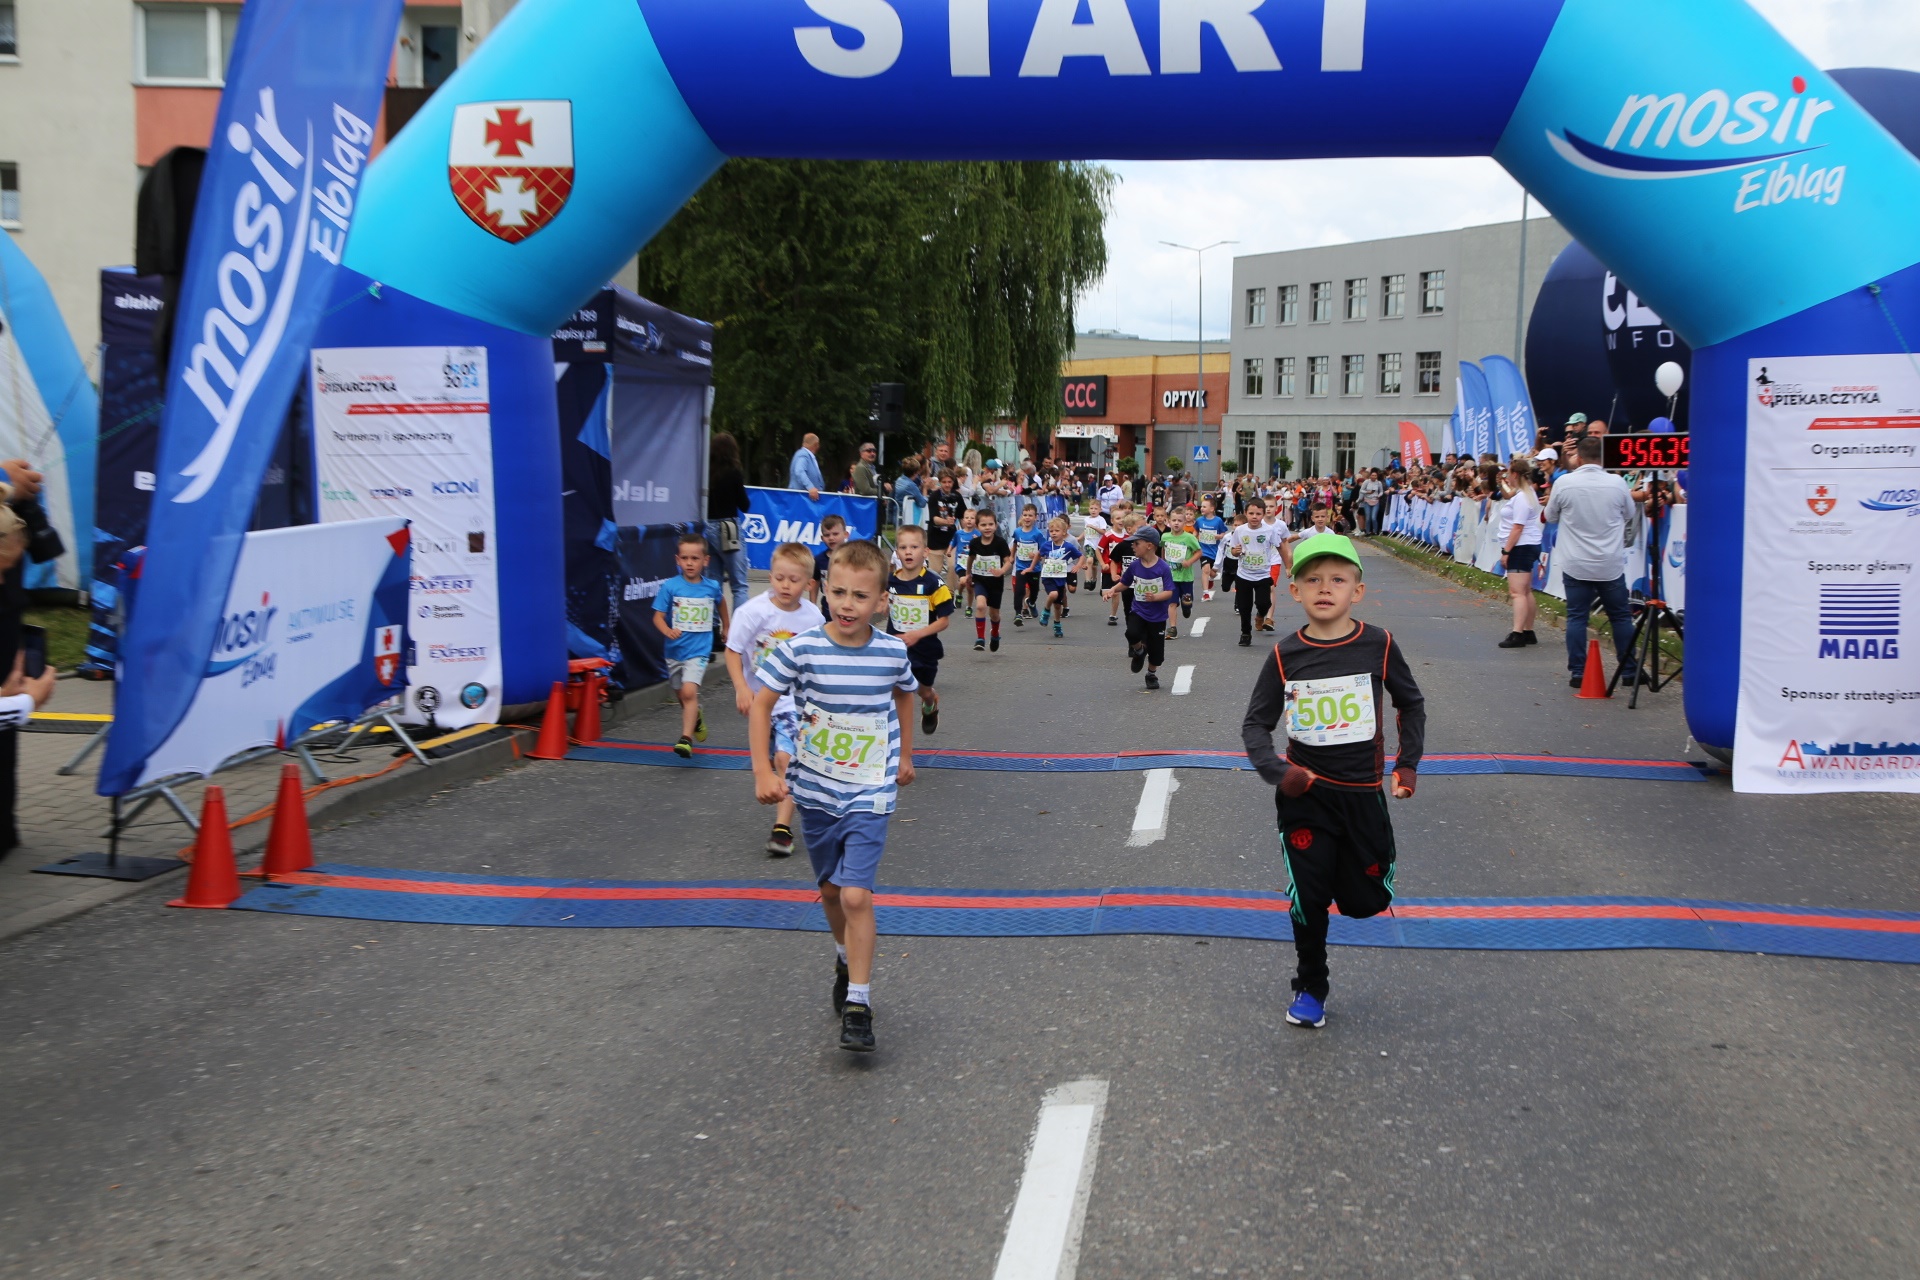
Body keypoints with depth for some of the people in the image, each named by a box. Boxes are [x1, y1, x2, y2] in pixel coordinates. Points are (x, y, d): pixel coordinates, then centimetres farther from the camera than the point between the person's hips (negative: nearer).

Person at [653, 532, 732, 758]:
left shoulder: (712, 587, -3)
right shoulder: (670, 586, -8)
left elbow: (722, 603, 20)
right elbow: (658, 616, -9)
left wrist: (726, 628, 29)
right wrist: (668, 631, -29)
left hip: (699, 651, -2)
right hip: (675, 650, 2)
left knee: (689, 691, -22)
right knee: (682, 696, 17)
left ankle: (686, 739, -22)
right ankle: (696, 718, 49)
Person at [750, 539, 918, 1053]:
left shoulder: (892, 652, -9)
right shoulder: (801, 650, -15)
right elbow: (761, 705, -7)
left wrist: (904, 755, 20)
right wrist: (763, 771, -14)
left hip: (870, 794, -1)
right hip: (815, 791, 2)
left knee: (856, 895, -13)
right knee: (830, 890, 18)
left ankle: (858, 1004, -4)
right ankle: (846, 960, 46)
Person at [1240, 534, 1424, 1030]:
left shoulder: (1379, 645, -8)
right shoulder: (1285, 655, -7)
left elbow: (1411, 704, 9)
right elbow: (1256, 723, -1)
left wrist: (1407, 765, 4)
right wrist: (1276, 772, -17)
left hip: (1362, 793, 1)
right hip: (1305, 796, 0)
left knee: (1366, 901, 6)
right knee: (1308, 898, 2)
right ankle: (1310, 988, 23)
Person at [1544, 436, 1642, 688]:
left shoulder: (1564, 483, -8)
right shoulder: (1617, 483, -5)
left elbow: (1550, 517, 9)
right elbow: (1630, 517, 12)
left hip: (1576, 564, -1)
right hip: (1611, 564, 1)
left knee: (1576, 617, 5)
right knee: (1621, 616, 11)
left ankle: (1578, 673, 3)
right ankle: (1629, 671, 15)